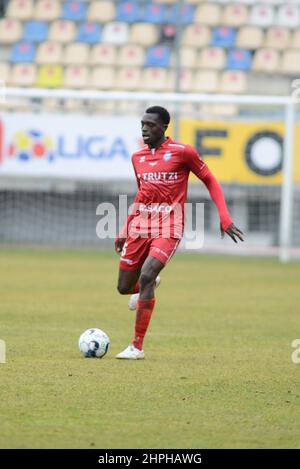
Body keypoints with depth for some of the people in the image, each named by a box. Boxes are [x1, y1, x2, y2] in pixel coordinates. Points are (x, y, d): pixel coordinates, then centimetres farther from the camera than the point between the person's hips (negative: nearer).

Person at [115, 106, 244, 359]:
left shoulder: (182, 152, -6)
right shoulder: (137, 157, 10)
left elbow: (210, 181, 1)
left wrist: (225, 219, -7)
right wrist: (125, 231, 19)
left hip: (168, 228, -6)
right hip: (139, 226, 6)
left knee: (146, 276, -24)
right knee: (124, 287, 6)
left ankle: (137, 346, -16)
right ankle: (148, 287, 46)